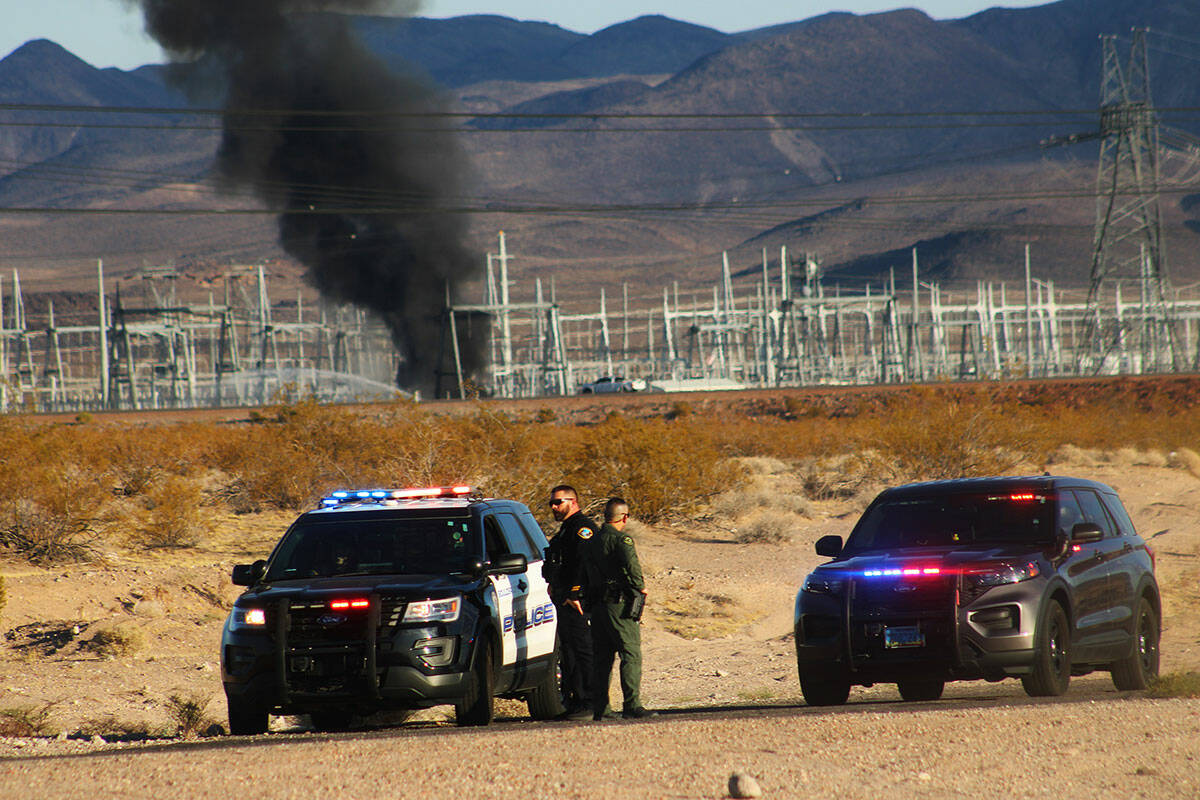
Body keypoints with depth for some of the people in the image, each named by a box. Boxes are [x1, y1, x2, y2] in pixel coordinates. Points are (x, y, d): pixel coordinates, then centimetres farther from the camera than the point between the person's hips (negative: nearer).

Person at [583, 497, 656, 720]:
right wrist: (640, 587, -10)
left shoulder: (591, 543, 16)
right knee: (631, 655, -7)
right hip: (620, 606, -8)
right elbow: (631, 566, -26)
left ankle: (600, 707, 11)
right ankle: (632, 705, -15)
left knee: (601, 659, 11)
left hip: (597, 607, 8)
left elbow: (584, 578, 19)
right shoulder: (621, 539, -10)